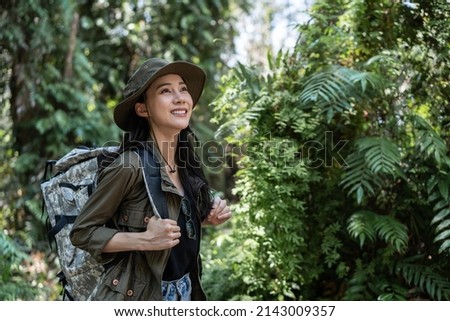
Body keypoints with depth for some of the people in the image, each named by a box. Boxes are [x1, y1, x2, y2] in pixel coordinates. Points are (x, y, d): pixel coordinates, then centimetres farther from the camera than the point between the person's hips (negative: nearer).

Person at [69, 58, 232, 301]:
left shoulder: (185, 161, -3)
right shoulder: (130, 165, -21)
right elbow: (82, 232, -15)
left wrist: (208, 218, -4)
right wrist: (144, 240, -24)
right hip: (137, 295, -6)